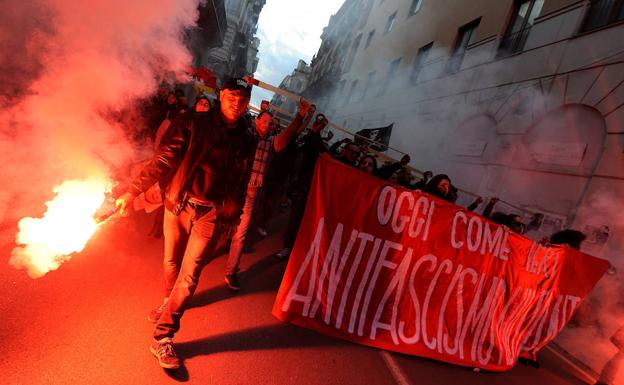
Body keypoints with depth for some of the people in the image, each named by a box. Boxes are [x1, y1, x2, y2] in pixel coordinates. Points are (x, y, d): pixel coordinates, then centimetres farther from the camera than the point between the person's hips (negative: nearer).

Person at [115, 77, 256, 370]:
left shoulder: (247, 142, 1)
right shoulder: (193, 124, -3)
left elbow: (239, 186, 4)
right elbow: (164, 159, -8)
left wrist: (229, 217, 3)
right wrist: (134, 191, -15)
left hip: (210, 214, -1)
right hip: (178, 203, 1)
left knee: (189, 274, -1)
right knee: (172, 262, 18)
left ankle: (163, 338, 13)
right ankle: (169, 300, 49)